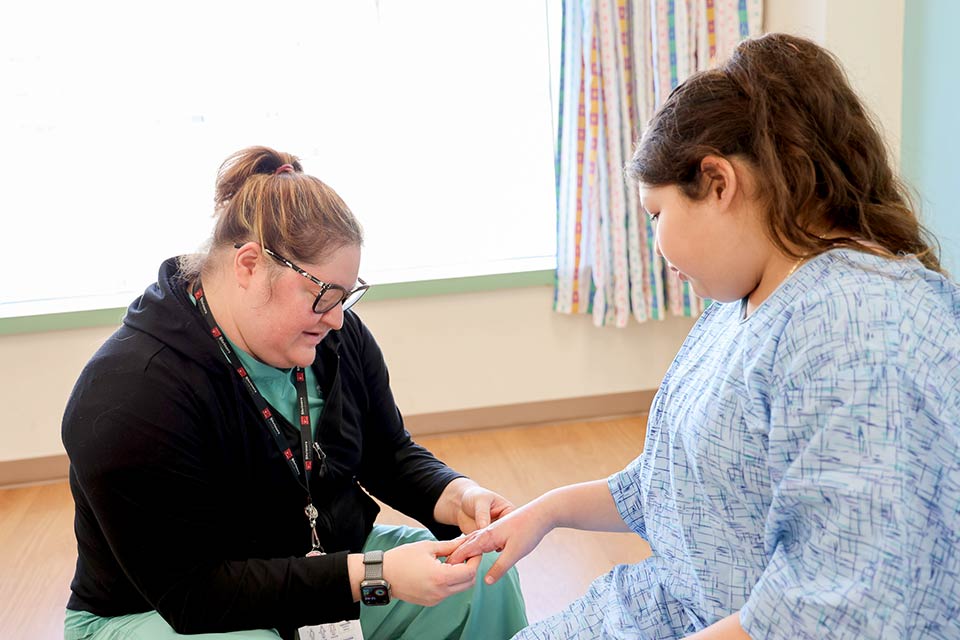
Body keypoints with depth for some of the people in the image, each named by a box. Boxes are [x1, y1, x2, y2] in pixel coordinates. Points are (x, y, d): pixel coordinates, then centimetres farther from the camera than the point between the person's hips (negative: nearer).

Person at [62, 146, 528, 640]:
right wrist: (375, 576, -35)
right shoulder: (132, 392, -28)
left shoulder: (337, 336, -7)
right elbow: (190, 593, -28)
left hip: (331, 563, 6)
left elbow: (390, 456, 5)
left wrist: (456, 497, -18)